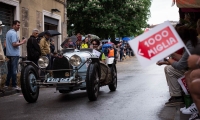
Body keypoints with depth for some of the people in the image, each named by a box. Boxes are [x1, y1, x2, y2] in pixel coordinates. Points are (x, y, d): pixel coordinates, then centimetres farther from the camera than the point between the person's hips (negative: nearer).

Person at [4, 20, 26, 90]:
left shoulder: (8, 32, 16)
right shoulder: (14, 33, -14)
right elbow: (14, 44, -22)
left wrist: (19, 41, 14)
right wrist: (22, 42, -11)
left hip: (9, 54, 9)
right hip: (14, 54, -9)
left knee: (9, 70, 13)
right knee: (14, 70, -5)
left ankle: (6, 84, 15)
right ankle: (14, 85, -2)